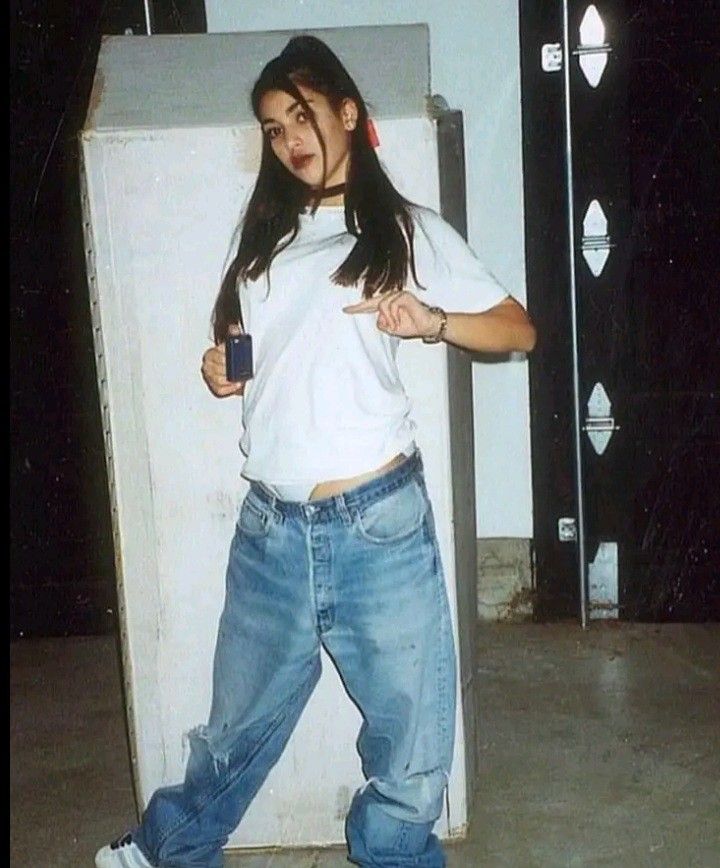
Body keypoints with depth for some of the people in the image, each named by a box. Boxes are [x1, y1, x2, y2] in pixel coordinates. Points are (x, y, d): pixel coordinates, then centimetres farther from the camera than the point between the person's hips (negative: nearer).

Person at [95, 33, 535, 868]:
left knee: (411, 738, 6)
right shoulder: (266, 236, 18)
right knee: (239, 723, 18)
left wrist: (433, 321, -16)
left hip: (377, 522, -3)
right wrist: (220, 369, 4)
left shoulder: (406, 229, 5)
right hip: (270, 526, 4)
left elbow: (518, 328, 2)